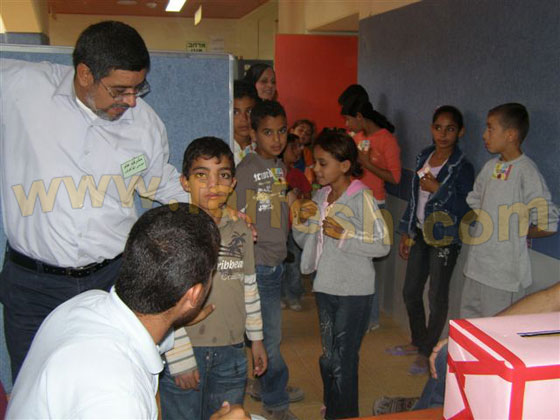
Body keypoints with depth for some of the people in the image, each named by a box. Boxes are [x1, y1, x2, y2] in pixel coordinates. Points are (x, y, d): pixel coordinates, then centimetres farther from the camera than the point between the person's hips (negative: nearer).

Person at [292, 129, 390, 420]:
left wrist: (345, 235, -22)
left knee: (343, 360, 1)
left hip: (354, 290, -7)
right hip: (325, 286, 7)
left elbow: (382, 245, -14)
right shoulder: (321, 196, 5)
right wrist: (302, 220, -7)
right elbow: (305, 242, 12)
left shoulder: (361, 196, -14)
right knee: (328, 356, 19)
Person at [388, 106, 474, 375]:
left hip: (445, 239, -7)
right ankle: (418, 341, 36)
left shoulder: (462, 167, -13)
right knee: (410, 291, 16)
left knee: (437, 296, 4)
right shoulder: (423, 157, 6)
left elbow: (467, 209, -17)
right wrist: (406, 234, 13)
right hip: (420, 233, 7)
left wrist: (439, 189, -22)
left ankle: (426, 353, 19)